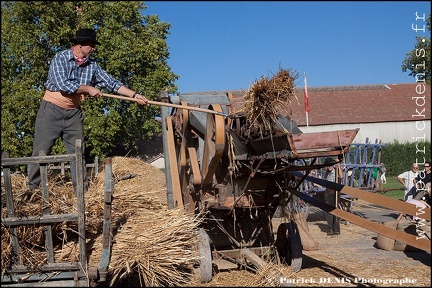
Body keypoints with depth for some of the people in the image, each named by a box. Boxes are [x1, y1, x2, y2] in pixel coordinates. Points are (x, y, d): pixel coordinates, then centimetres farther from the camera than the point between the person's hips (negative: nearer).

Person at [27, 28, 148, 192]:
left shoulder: (92, 66, 3)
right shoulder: (60, 58, -11)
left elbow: (112, 83, 1)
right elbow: (62, 84, -23)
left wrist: (134, 95, -8)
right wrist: (88, 89, -17)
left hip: (74, 113, 5)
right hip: (52, 110, -4)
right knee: (41, 151, -1)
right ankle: (32, 188, 10)